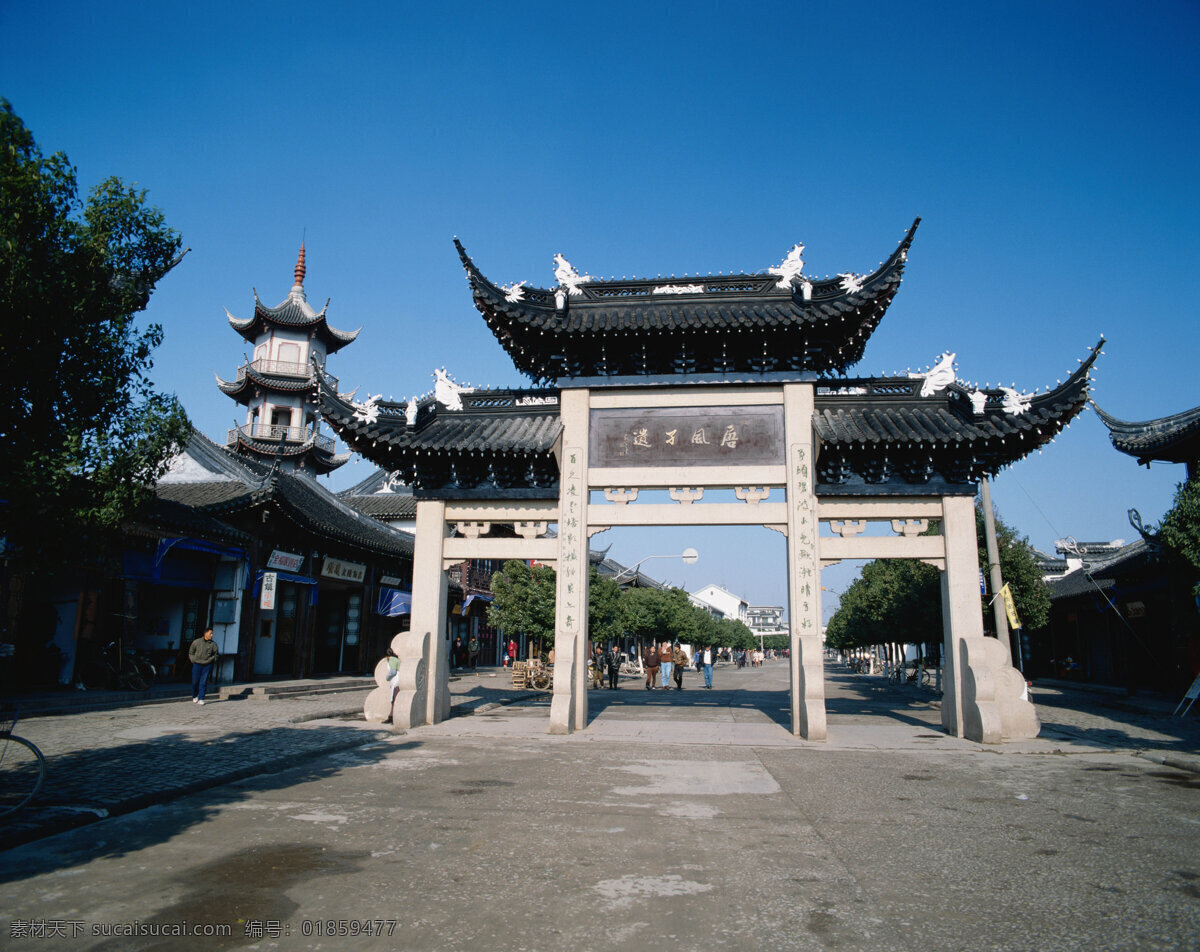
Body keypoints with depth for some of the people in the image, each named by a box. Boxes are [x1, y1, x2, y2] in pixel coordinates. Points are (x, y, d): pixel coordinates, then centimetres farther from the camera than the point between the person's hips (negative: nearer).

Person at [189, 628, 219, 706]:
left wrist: (212, 660, 4)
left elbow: (216, 654, 14)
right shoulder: (196, 642, -2)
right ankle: (194, 697, 28)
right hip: (197, 665, 0)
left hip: (207, 665, 0)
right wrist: (193, 660, 2)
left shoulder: (213, 644, 1)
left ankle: (201, 699, 1)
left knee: (203, 682, -3)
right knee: (195, 682, 5)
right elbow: (190, 653, 10)